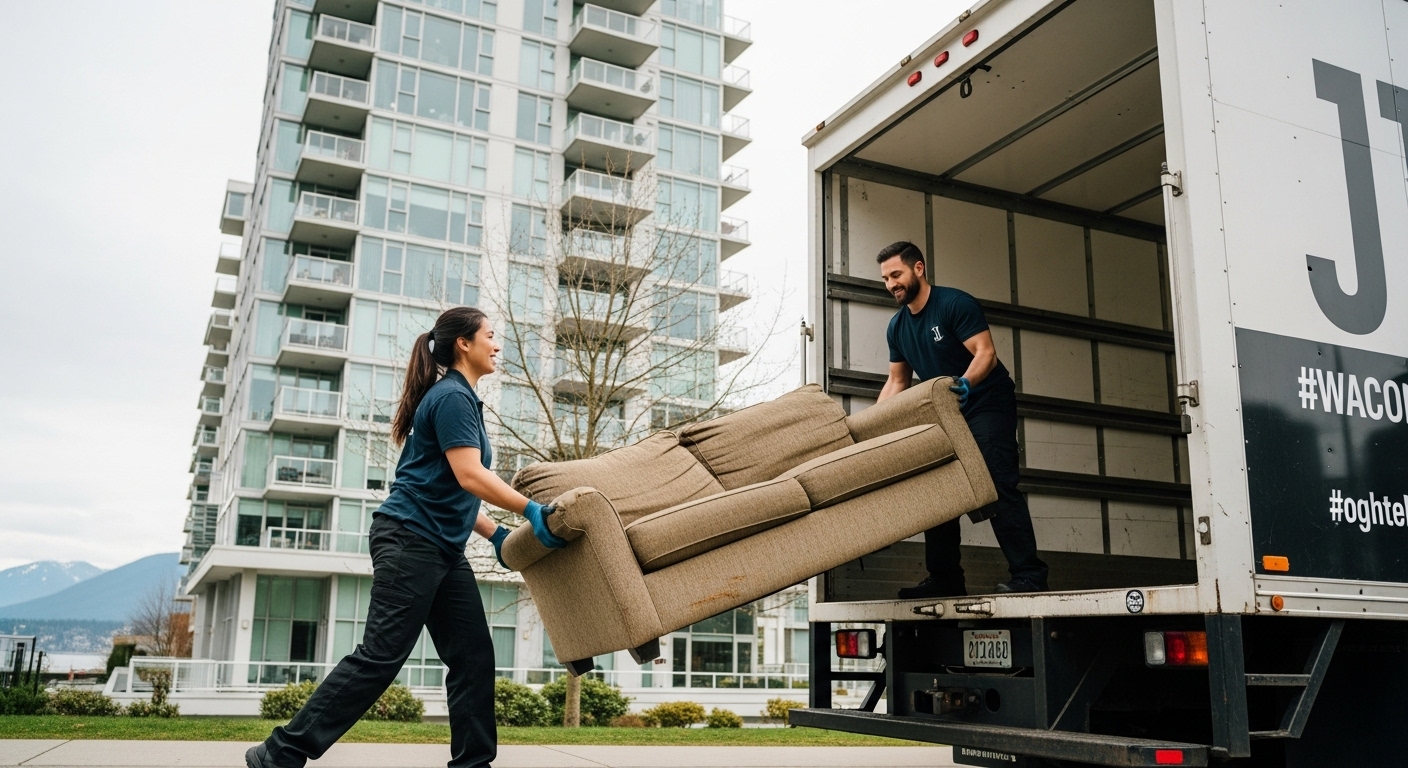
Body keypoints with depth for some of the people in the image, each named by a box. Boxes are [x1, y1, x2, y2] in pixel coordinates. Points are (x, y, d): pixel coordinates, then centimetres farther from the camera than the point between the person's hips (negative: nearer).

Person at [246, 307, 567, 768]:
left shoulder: (461, 398, 19)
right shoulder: (452, 397, -11)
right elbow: (469, 476, -21)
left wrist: (494, 534, 13)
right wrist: (530, 510, -18)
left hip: (444, 550, 10)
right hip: (410, 540, -10)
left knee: (474, 658, 5)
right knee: (382, 655, -9)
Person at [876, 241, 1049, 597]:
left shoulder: (955, 304, -14)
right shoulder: (897, 327, 7)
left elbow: (986, 352, -22)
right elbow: (896, 382, 13)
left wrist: (965, 384, -41)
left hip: (988, 405, -8)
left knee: (998, 487, -18)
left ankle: (1029, 575, -17)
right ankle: (945, 579, 10)